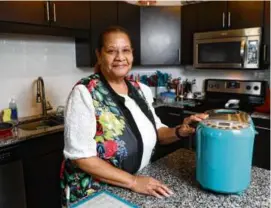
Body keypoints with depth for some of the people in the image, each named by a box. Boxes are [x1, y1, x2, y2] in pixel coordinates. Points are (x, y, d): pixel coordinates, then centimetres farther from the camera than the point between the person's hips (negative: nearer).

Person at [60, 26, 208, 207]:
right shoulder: (84, 93, -19)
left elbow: (156, 132, 5)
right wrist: (133, 181, -22)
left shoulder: (141, 90, -1)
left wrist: (179, 132, -15)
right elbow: (80, 155, -21)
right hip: (93, 193, -5)